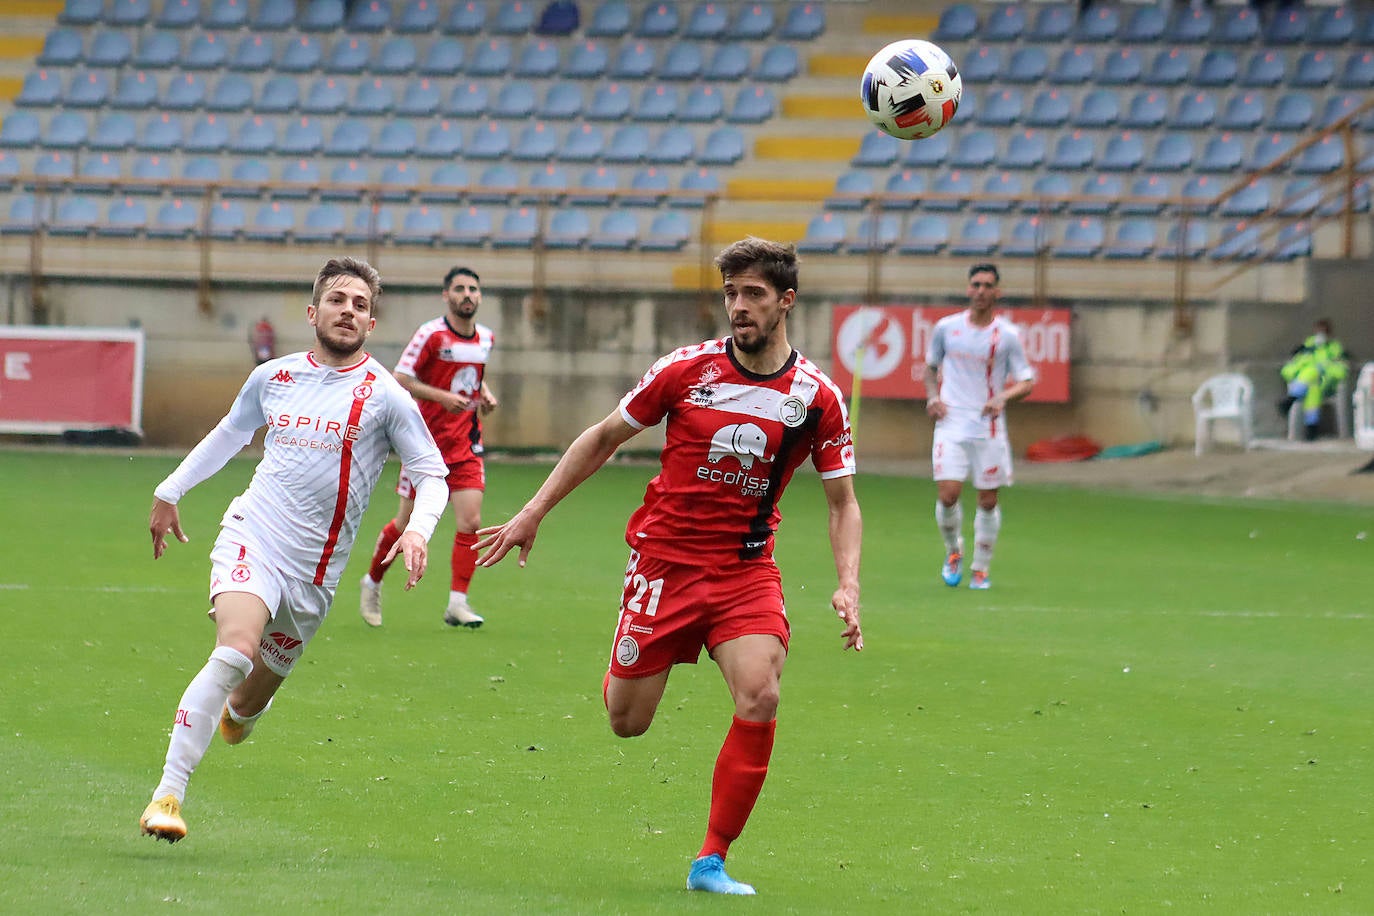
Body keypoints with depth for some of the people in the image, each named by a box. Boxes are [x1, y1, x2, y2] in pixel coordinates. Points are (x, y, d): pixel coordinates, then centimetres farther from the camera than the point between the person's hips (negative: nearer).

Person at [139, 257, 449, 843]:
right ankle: (168, 794, -27)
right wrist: (169, 492, 28)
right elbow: (229, 434, 26)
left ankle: (236, 713, 50)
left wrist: (417, 530, -16)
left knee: (253, 695, 9)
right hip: (251, 537, -1)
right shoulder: (273, 378, 7)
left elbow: (431, 472, 3)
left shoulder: (384, 396, -1)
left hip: (313, 570, 1)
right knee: (235, 650, -27)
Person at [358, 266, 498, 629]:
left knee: (470, 521, -10)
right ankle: (373, 582, 30)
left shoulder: (485, 338, 7)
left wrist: (484, 394, 6)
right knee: (408, 523, 6)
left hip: (467, 443, 4)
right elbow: (401, 378, -14)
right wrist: (443, 397, -25)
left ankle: (457, 603, -7)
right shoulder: (432, 334, -12)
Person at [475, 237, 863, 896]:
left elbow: (842, 502, 5)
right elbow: (604, 438, 5)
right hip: (665, 560, 0)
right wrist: (533, 513, 3)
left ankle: (712, 861, -11)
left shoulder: (817, 397, -5)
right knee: (626, 722, 1)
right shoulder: (686, 371, -7)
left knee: (760, 696, -23)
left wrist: (848, 587, -10)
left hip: (747, 570, 0)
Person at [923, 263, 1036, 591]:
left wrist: (1003, 398, -19)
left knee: (988, 502, 3)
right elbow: (931, 366, 19)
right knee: (948, 495, -12)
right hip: (952, 423, 0)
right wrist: (932, 397, 1)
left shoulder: (1008, 335, -1)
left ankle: (981, 569, 20)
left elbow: (1027, 381, 1)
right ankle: (953, 552, 16)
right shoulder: (946, 328, 4)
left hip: (989, 426, 0)